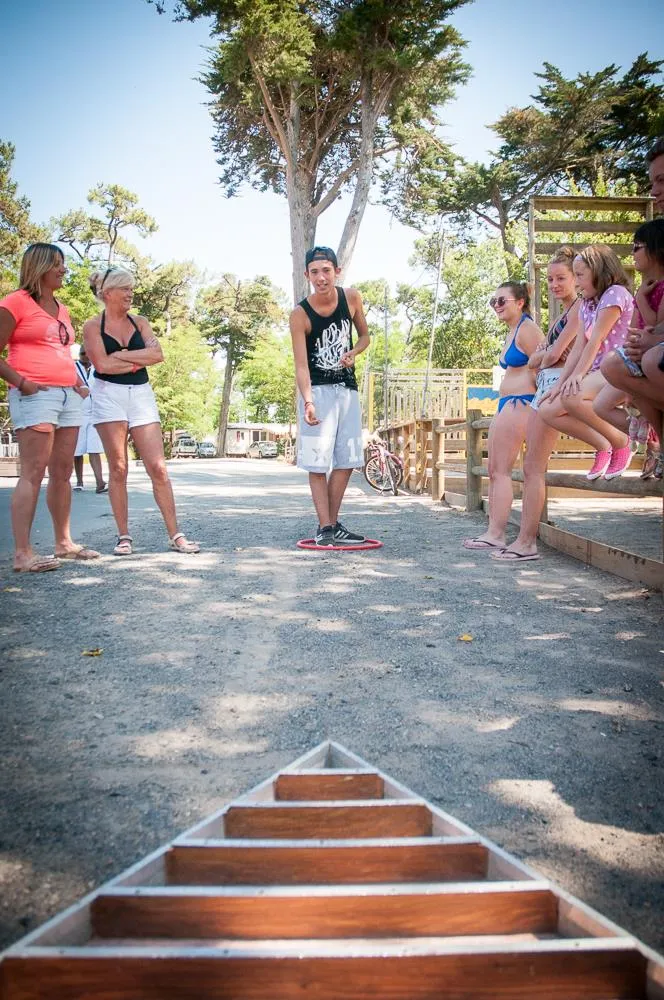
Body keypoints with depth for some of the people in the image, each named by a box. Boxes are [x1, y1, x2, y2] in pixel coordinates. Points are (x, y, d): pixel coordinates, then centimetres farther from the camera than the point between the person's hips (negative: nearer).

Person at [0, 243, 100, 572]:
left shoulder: (62, 310, 20)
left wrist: (80, 383, 15)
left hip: (69, 396, 8)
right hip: (36, 396, -8)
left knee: (62, 472, 10)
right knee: (33, 473, -12)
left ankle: (64, 542, 18)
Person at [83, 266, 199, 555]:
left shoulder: (140, 322, 13)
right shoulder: (93, 326, 2)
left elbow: (157, 354, -3)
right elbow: (102, 364, -11)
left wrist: (122, 355, -8)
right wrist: (139, 361, -3)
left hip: (141, 395, 3)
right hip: (109, 396, -3)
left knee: (158, 468, -4)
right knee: (118, 469, 0)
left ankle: (175, 535, -1)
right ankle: (124, 536, 8)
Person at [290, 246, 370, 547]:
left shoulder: (351, 297, -3)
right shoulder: (300, 314, -15)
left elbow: (365, 336, 12)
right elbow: (301, 365, -19)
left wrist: (353, 352, -11)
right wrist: (308, 402, -34)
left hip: (347, 388, 5)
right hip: (317, 390, -5)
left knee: (346, 461, 6)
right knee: (318, 462, -7)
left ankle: (333, 524, 17)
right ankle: (324, 527, -1)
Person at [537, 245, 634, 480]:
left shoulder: (615, 293, -5)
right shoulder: (586, 304, 21)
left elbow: (596, 340, -15)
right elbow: (578, 348, 13)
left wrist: (577, 375, -20)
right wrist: (560, 384, 4)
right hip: (595, 375, 9)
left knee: (571, 397, -36)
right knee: (547, 410, -7)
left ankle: (621, 442, -16)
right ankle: (602, 446, 2)